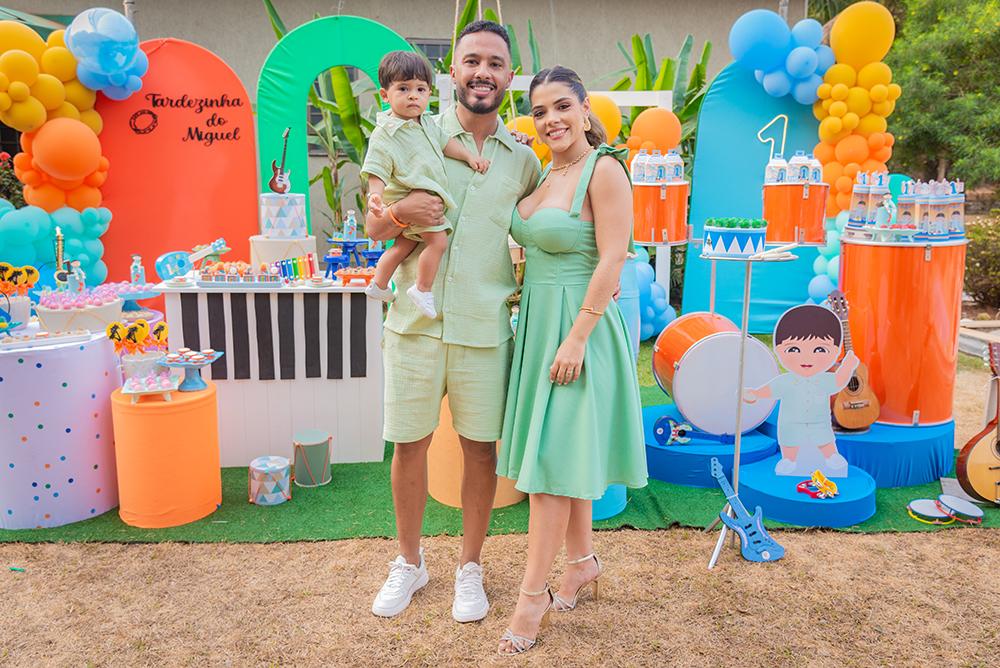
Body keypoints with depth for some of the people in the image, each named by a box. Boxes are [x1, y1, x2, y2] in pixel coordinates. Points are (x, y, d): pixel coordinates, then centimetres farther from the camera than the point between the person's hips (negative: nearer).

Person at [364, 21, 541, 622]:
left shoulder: (523, 160, 6)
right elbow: (374, 227, 5)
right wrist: (400, 213, -18)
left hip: (485, 330, 1)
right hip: (415, 323, 0)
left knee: (481, 449, 8)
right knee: (409, 445, 9)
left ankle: (471, 568, 28)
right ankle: (410, 564, 30)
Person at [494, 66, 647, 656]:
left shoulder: (605, 170, -13)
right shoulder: (543, 174, 11)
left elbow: (612, 259, -18)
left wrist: (577, 337, -22)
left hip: (578, 326, -8)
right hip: (537, 324, 8)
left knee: (552, 458, -4)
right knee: (556, 451, 14)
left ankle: (534, 594, 7)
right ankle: (583, 562, 31)